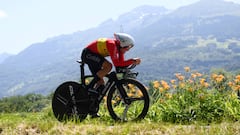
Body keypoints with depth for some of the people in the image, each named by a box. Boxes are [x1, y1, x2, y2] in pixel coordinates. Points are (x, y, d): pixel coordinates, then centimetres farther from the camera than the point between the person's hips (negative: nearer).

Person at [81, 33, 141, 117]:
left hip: (94, 55, 10)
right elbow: (116, 63, -33)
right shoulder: (112, 44, -27)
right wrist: (133, 60, -29)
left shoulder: (119, 47, 0)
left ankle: (92, 111, 9)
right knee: (108, 66, -30)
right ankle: (91, 87, -21)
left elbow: (121, 63, -5)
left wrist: (133, 61, -18)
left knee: (101, 83, 4)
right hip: (88, 54, -10)